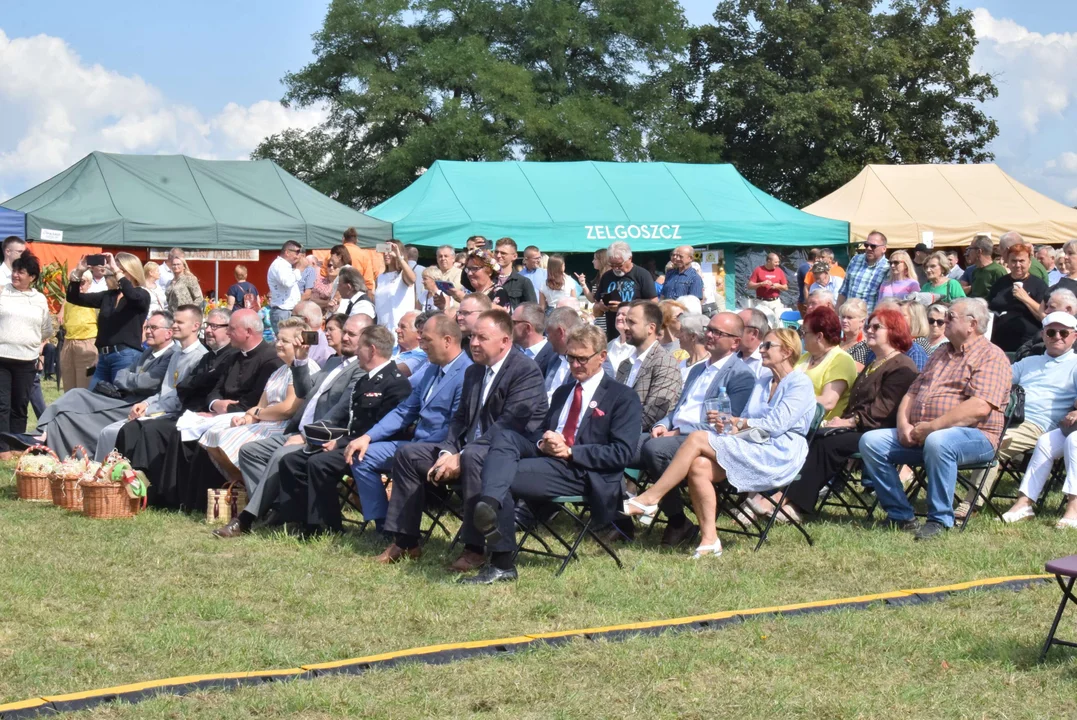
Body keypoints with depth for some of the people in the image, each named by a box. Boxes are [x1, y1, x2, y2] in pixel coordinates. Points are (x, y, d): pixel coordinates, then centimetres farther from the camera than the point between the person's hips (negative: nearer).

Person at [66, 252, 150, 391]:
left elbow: (132, 296, -25)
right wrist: (79, 272, 2)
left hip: (127, 356, -7)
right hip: (104, 357, 7)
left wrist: (115, 271, -20)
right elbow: (74, 297, 16)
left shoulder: (142, 295, 0)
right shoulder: (108, 296, 15)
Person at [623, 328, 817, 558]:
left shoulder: (800, 383, -2)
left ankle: (650, 498, -16)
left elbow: (775, 425, -13)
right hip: (752, 451, 8)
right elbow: (744, 423, 18)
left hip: (777, 456, -8)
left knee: (697, 438, -20)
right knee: (699, 466, -23)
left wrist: (736, 423, -7)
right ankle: (709, 540, -23)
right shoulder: (762, 383, 25)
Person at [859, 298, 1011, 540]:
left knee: (937, 442, -40)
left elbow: (980, 407, -19)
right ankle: (900, 515, -10)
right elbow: (912, 392, 21)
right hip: (918, 435, 8)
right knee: (870, 441, -10)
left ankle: (940, 519, -27)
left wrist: (932, 427, -21)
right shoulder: (941, 354, 23)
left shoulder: (991, 356, -5)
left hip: (974, 437, -8)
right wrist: (903, 424, -1)